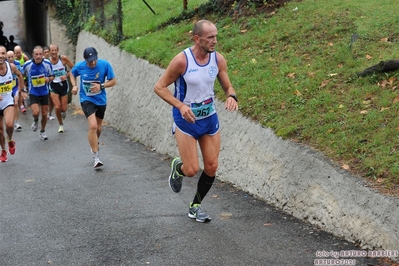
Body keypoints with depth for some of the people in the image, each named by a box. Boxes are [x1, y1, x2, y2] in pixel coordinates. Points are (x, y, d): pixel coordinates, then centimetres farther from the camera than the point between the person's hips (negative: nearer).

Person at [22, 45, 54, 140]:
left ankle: (43, 131, 32)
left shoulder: (47, 64, -11)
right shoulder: (27, 65, -12)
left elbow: (52, 76, 2)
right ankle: (35, 120, 19)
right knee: (36, 113, -19)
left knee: (44, 114, 8)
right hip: (33, 93, -1)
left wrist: (49, 79, -20)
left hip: (44, 92, 2)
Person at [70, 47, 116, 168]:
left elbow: (113, 81, -8)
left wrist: (101, 86, -24)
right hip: (87, 99, -2)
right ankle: (96, 156, -14)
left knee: (98, 127, 19)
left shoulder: (105, 65, -17)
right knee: (93, 126, -21)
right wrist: (74, 85, -8)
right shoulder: (79, 66, -14)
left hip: (101, 100, 2)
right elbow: (72, 73, 9)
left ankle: (94, 144, 52)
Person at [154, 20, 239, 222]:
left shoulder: (218, 59, -7)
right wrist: (180, 105, -26)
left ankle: (195, 206, 28)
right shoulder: (181, 60, -20)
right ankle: (177, 167, 30)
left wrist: (231, 96, -19)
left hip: (210, 118, 5)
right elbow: (159, 87, -12)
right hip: (186, 120, -4)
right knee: (192, 170, -9)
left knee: (211, 167, 5)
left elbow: (228, 86, 6)